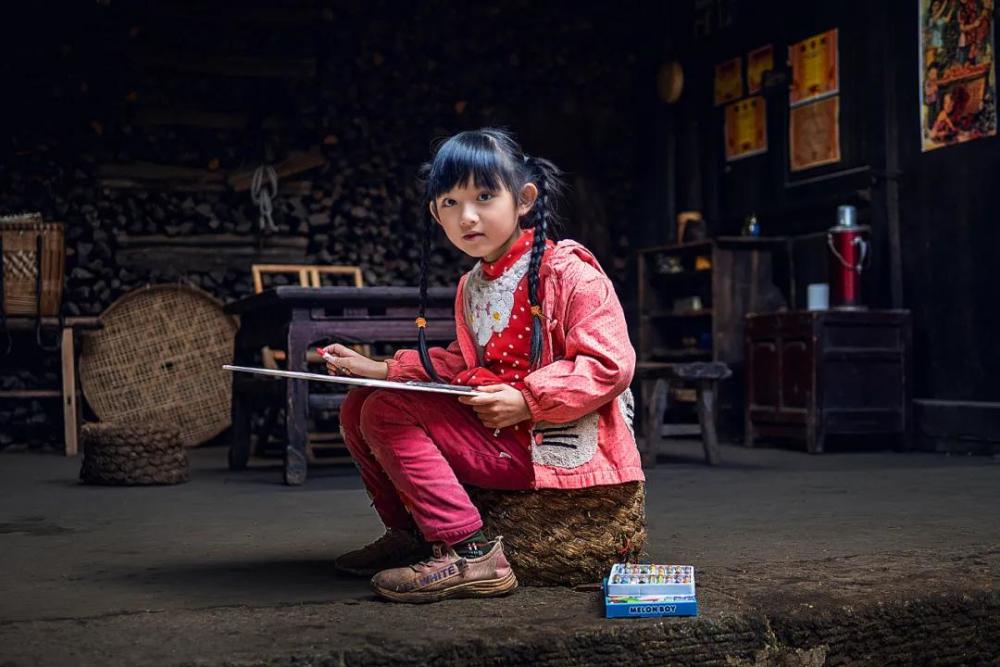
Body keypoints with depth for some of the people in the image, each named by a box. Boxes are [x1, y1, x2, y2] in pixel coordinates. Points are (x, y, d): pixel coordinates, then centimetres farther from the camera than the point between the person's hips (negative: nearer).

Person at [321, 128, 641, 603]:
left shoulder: (569, 273, -13)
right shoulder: (472, 286, 13)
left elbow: (610, 365, -18)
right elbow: (462, 364, 21)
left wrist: (526, 400, -24)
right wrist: (381, 370, 8)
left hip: (559, 450, -9)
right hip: (497, 433, 9)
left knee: (389, 413, -19)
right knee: (359, 408, 5)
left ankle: (469, 554, -20)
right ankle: (410, 534, 18)